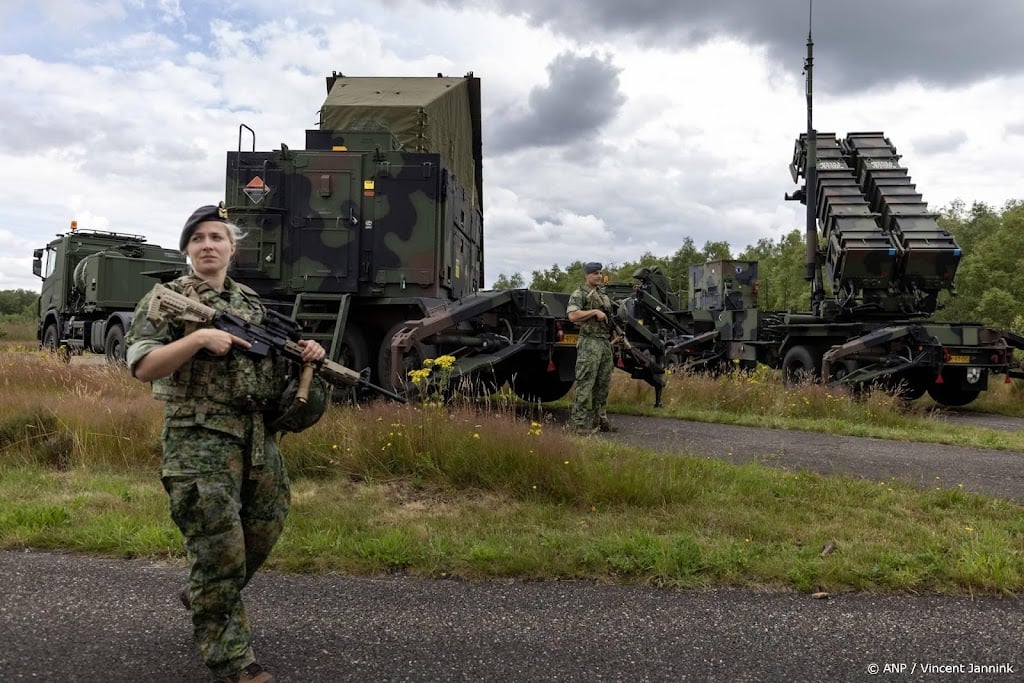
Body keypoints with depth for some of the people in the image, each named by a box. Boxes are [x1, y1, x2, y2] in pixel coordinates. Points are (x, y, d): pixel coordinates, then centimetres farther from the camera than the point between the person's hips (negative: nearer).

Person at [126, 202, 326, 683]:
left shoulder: (253, 303, 15)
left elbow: (273, 363, 22)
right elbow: (142, 366, -10)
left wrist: (305, 352, 2)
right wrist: (198, 338, -20)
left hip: (259, 436, 6)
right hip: (200, 440, -6)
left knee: (263, 534, 15)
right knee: (220, 549, -5)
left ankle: (204, 595, 41)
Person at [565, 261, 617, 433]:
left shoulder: (604, 295, 21)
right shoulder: (579, 294, -4)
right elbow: (572, 315, -20)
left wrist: (615, 334, 19)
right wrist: (594, 311, -19)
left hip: (606, 343, 8)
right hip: (589, 343, -8)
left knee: (603, 385, 11)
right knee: (585, 385, -9)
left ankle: (600, 418, 20)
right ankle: (578, 422, -6)